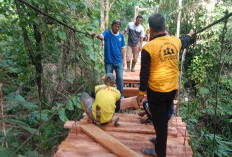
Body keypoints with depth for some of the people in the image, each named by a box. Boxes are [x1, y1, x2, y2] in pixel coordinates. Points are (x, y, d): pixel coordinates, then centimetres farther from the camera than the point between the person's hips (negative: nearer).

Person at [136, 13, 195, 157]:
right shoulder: (175, 41, 1)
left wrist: (141, 93, -3)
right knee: (164, 117, 24)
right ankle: (161, 139, 46)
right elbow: (184, 42, 26)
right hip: (173, 88, 6)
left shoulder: (148, 47, -14)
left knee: (159, 120, 8)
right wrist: (190, 36, 50)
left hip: (156, 90, -6)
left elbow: (144, 72, -12)